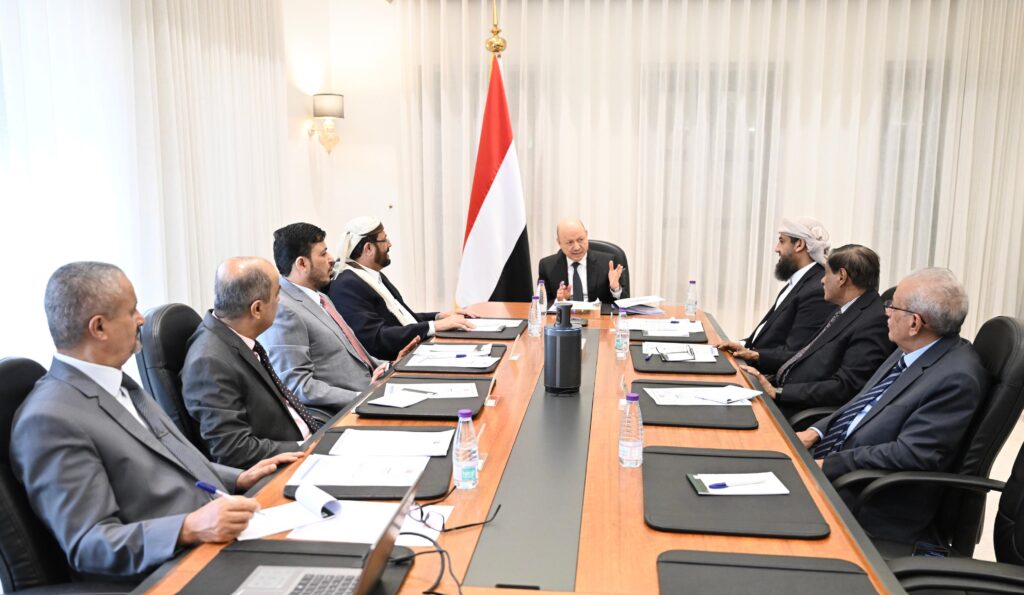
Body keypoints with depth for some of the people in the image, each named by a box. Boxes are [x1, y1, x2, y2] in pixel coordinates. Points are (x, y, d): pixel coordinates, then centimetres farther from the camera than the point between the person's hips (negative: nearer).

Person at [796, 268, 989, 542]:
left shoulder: (957, 377, -22)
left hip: (876, 504, -8)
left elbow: (912, 454, -25)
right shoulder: (911, 351, 6)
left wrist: (827, 465, -23)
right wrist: (816, 432, 0)